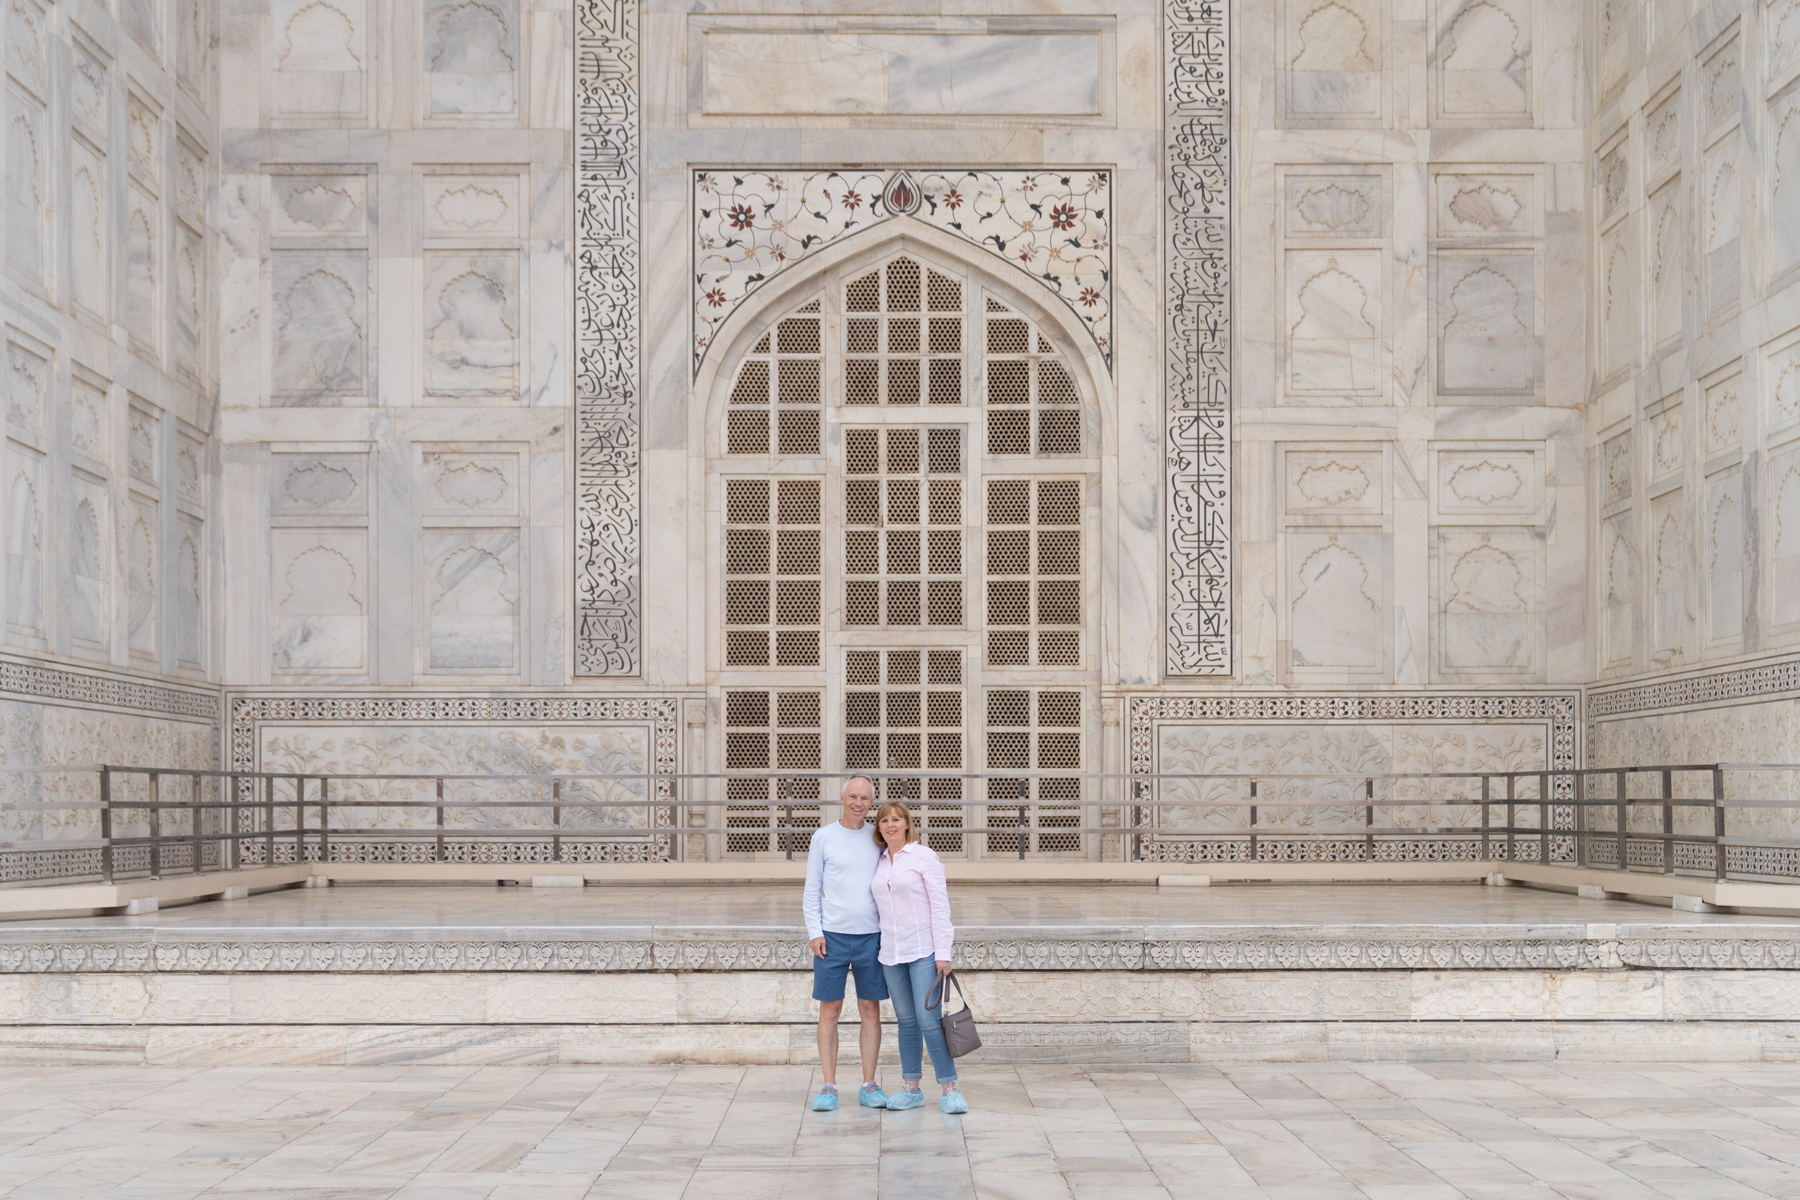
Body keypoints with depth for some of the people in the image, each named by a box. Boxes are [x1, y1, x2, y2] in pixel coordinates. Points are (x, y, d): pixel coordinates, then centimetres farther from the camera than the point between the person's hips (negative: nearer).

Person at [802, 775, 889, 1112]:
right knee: (830, 1011, 0)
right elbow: (812, 890, 3)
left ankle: (869, 1086, 10)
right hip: (832, 936, -2)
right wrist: (814, 932, -6)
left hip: (871, 936, 2)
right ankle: (828, 1087, 4)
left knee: (871, 1010, 4)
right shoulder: (823, 837, 3)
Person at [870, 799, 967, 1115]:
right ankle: (912, 1089, 14)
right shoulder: (881, 862, 12)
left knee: (929, 1020, -12)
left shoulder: (924, 856, -4)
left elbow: (940, 905, -7)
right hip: (892, 952, 5)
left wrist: (942, 953, -13)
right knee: (906, 1021, 9)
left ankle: (949, 1089, -7)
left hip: (923, 949, -5)